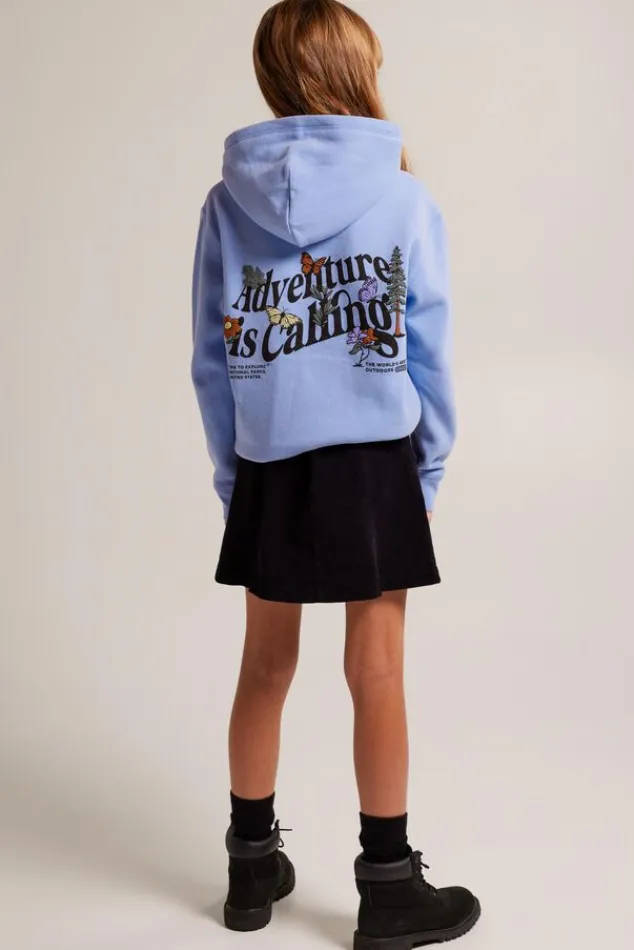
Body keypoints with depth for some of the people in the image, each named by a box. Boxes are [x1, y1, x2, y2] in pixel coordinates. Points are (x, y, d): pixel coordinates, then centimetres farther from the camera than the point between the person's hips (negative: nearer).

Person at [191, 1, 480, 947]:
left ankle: (254, 866, 29)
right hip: (373, 463, -3)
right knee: (377, 672, 6)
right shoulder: (405, 199, -6)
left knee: (266, 665, 14)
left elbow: (212, 359, 3)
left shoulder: (227, 202, 1)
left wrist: (230, 473, 11)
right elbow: (429, 353, -4)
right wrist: (431, 464, 7)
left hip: (267, 467, 3)